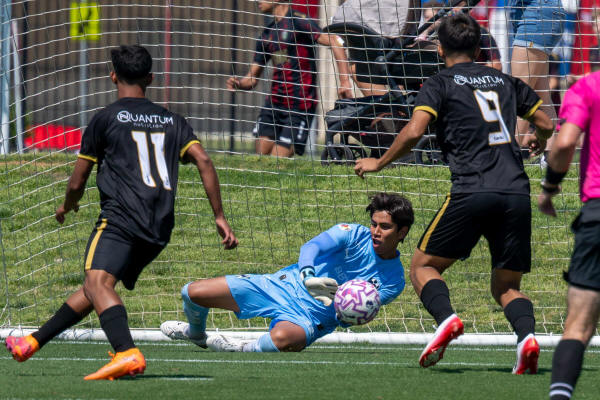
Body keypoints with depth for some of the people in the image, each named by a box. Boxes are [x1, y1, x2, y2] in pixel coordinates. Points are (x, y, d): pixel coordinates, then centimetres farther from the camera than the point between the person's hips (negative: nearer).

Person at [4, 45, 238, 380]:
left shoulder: (106, 119, 8)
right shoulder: (172, 121, 20)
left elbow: (77, 183, 12)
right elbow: (204, 161, 4)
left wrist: (67, 206, 34)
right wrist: (220, 216, 5)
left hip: (121, 217, -7)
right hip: (160, 228, 7)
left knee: (98, 282, -26)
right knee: (95, 288, 21)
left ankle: (128, 354, -51)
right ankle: (33, 343, 31)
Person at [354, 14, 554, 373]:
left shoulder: (440, 84, 6)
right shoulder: (505, 81, 20)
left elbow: (414, 131, -7)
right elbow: (546, 125, 25)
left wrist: (379, 164, 7)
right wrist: (540, 143, 49)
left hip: (472, 190, -4)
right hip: (517, 192, 4)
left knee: (423, 265, 11)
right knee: (507, 285, 12)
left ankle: (446, 318, -18)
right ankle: (527, 335, -18)